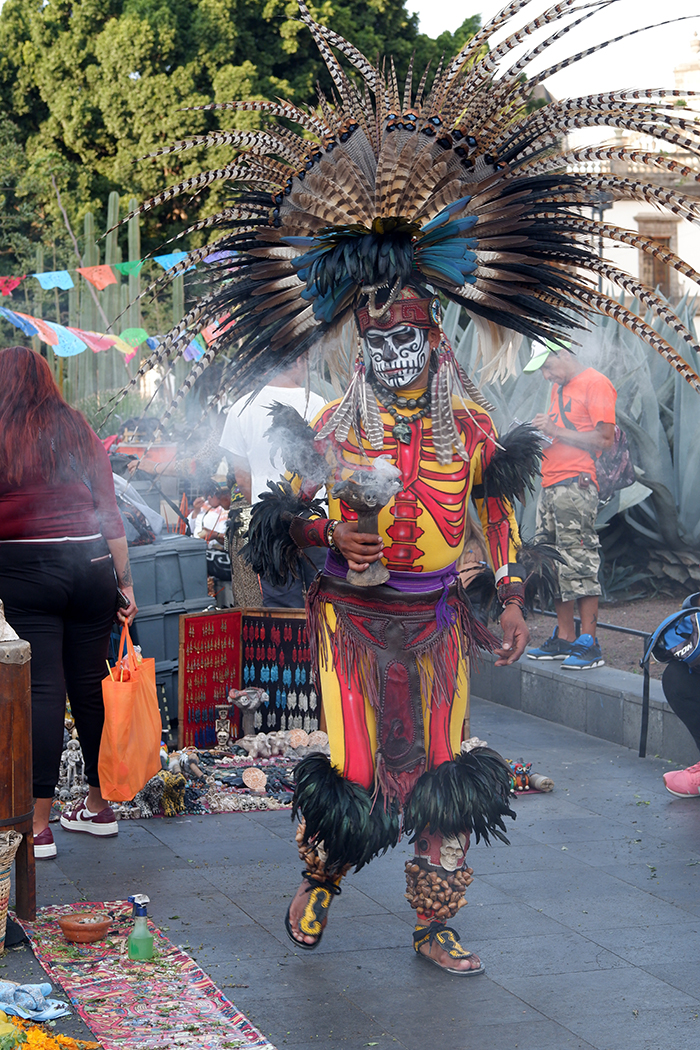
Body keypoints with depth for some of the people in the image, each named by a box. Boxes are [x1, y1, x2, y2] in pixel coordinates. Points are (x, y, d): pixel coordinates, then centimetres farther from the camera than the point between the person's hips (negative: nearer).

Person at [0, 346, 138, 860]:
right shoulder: (83, 436, 9)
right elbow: (111, 518, 8)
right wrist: (126, 583, 12)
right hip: (91, 567, 4)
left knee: (42, 692, -5)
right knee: (89, 687, 12)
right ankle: (98, 807, 22)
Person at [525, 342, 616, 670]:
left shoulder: (596, 384, -6)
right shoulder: (558, 388, 22)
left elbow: (604, 439, -13)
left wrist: (556, 431, -13)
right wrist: (542, 432, 10)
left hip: (576, 484, -9)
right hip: (550, 486, 9)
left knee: (579, 561, -11)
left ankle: (589, 644, -11)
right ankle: (564, 639, 13)